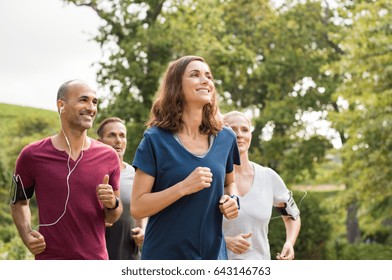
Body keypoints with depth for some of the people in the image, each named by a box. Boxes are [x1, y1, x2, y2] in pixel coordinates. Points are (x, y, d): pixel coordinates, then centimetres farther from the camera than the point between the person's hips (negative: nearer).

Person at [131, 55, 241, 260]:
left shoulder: (225, 139, 3)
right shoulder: (156, 140, -9)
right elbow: (137, 208, -12)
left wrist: (231, 199, -1)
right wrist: (184, 187, -23)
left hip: (213, 253, 4)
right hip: (165, 255, -4)